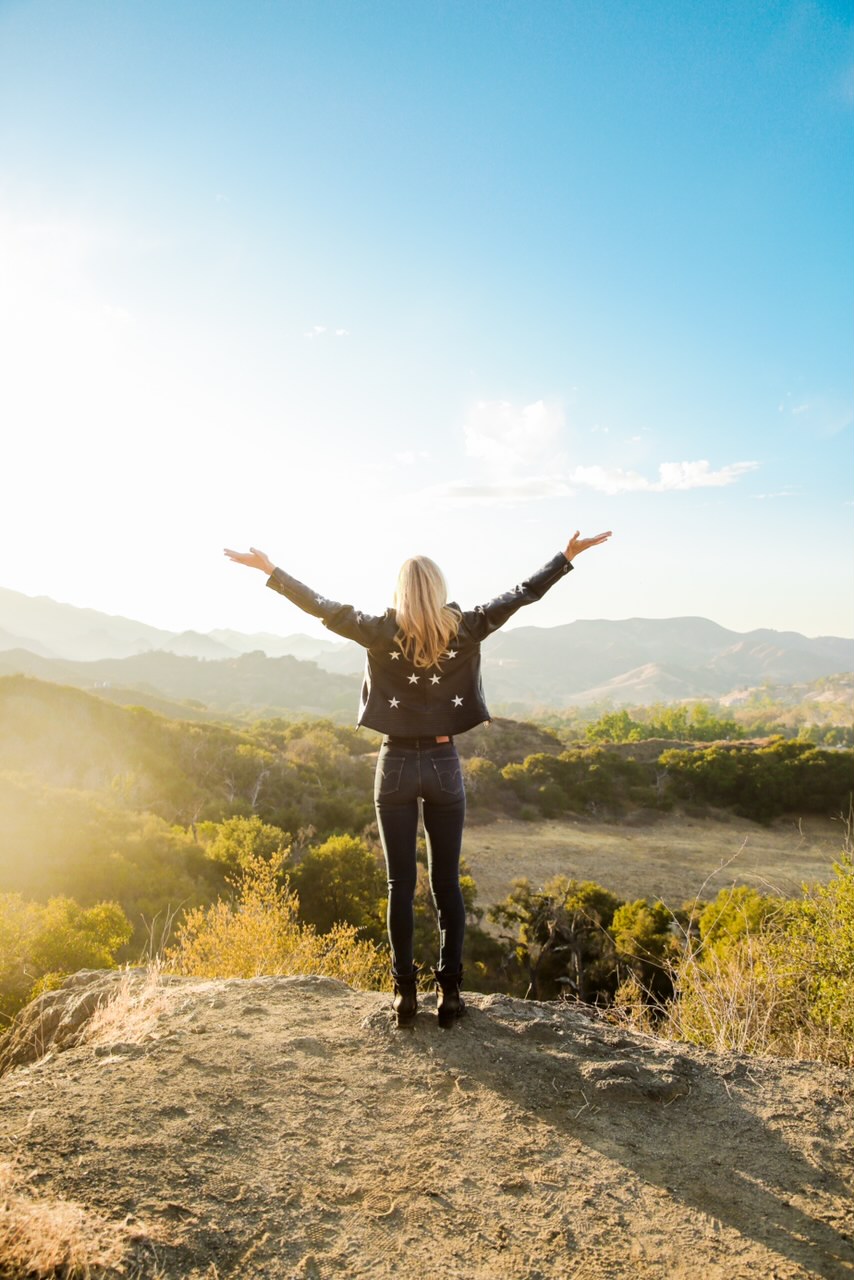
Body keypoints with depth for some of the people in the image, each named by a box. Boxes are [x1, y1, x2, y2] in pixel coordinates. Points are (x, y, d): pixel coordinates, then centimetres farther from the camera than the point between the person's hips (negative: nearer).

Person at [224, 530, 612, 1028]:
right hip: (444, 764, 1)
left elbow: (321, 605, -1)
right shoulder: (464, 631, -5)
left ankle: (406, 991, 14)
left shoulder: (382, 633, -6)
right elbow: (522, 594, 0)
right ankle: (450, 991, 14)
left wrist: (269, 569, 8)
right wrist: (568, 556, 7)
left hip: (397, 765, 0)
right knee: (447, 883, 9)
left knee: (401, 883, 8)